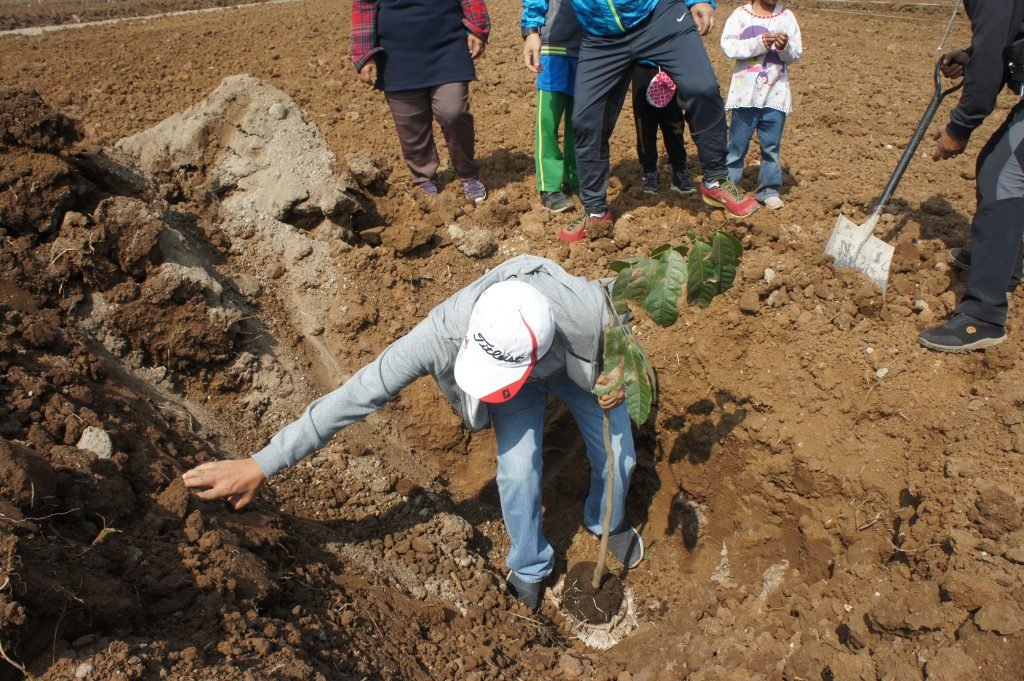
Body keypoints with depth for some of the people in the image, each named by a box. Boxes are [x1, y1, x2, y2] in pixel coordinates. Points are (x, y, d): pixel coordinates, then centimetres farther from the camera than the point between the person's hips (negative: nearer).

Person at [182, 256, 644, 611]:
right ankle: (529, 570, 18)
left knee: (618, 457, 4)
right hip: (516, 378, 0)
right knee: (518, 473, -15)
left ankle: (607, 522, 43)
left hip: (578, 361, 1)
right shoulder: (444, 332, -46)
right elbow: (355, 397, -40)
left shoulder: (590, 311, -46)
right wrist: (262, 465, -38)